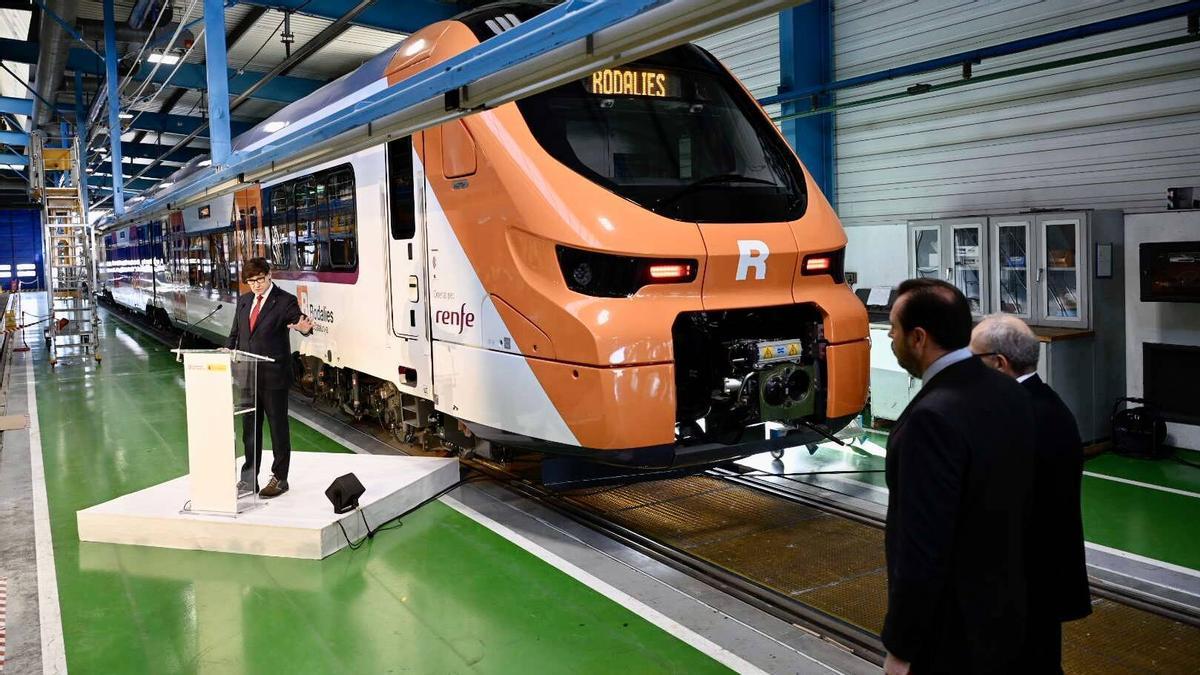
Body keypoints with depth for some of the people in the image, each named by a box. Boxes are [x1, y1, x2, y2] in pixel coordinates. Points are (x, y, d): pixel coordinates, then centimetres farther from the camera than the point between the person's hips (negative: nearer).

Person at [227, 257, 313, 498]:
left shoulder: (285, 301, -8)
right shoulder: (244, 300, 11)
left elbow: (298, 320, -23)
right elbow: (235, 334, 16)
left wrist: (304, 328, -46)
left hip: (273, 376, -6)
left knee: (278, 426, 4)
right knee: (249, 427, 15)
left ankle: (279, 478, 14)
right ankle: (249, 477, 26)